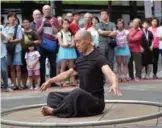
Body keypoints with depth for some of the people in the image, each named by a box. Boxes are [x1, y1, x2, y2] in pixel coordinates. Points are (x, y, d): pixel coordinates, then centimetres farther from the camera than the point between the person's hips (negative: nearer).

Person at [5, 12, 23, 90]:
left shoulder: (18, 27, 2)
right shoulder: (6, 28, 10)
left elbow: (20, 39, -4)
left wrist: (12, 40, -14)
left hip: (17, 49, -3)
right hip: (9, 49, 3)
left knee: (18, 68, -5)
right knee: (11, 68, 4)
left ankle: (19, 84, 2)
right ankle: (14, 84, 8)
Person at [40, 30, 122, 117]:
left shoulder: (98, 58, -14)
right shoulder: (80, 60, 11)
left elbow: (109, 73, -33)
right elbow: (67, 74, 28)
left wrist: (115, 84, -55)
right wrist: (50, 81, 34)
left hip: (96, 101, -8)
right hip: (82, 98, 9)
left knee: (77, 92, -38)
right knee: (52, 95, 7)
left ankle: (55, 111, -19)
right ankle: (62, 109, -24)